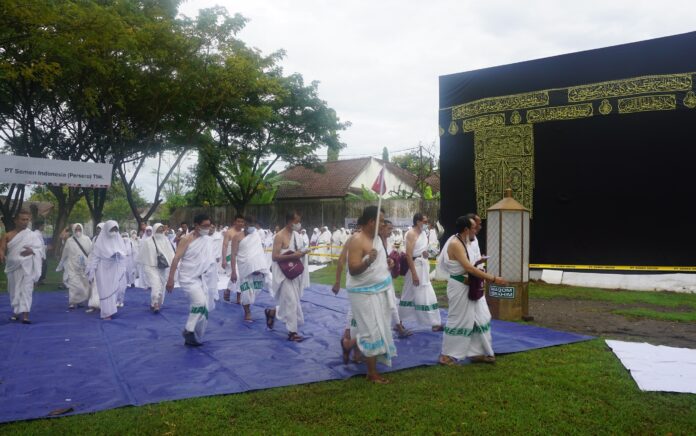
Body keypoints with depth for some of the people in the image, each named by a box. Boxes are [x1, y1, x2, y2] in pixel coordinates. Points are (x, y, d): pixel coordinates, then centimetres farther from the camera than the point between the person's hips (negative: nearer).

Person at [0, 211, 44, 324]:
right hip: (13, 267, 2)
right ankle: (16, 312, 26)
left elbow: (40, 248, 1)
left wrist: (32, 251, -18)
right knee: (14, 290, 10)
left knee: (26, 289, -9)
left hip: (27, 267, -2)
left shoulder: (32, 235, 3)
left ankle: (25, 314, -13)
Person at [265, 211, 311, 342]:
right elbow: (275, 257, -20)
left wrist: (301, 253, 3)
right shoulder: (280, 236, -15)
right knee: (291, 301, -7)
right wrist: (293, 256, -25)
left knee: (291, 301, 13)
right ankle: (292, 332, 3)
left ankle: (272, 312, 35)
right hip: (284, 273, -8)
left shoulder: (296, 235, 9)